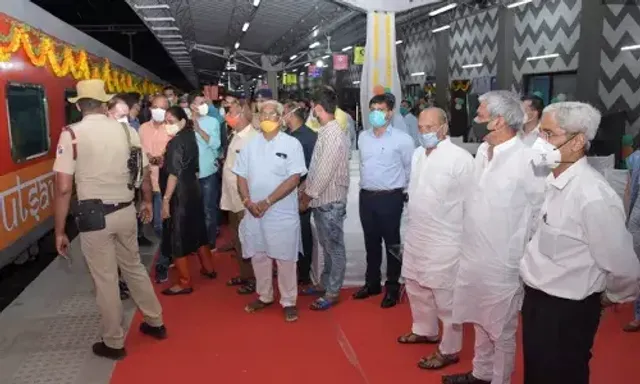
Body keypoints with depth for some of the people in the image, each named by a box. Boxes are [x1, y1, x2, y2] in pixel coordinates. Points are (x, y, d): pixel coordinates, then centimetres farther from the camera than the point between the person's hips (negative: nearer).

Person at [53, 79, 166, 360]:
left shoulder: (72, 134, -10)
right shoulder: (127, 130, 2)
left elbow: (64, 188, -14)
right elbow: (145, 174, 10)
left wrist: (60, 231, -6)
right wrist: (147, 202, 28)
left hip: (94, 215, -4)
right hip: (125, 211, 4)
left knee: (105, 279, 9)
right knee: (134, 268, 22)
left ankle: (113, 343, 24)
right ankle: (155, 322, 35)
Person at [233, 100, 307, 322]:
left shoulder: (291, 144, -6)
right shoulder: (250, 144, 8)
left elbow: (294, 178, -14)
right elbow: (241, 176, 8)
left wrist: (267, 201, -17)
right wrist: (248, 201, -9)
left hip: (282, 213, -4)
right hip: (253, 212, 5)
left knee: (285, 258, 3)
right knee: (258, 256, 14)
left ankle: (288, 301, 17)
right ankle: (264, 296, 31)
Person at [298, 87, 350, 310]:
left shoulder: (333, 135, -20)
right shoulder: (325, 132, 9)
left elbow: (325, 172, -21)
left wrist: (308, 196, -12)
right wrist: (305, 190, 12)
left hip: (330, 200, -9)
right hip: (321, 199, 9)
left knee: (334, 248, 3)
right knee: (326, 246, 19)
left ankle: (332, 293, 13)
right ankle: (325, 284, 31)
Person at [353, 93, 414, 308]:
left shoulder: (402, 139, -9)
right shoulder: (363, 137, 7)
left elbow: (411, 169, -2)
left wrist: (401, 188, 6)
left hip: (390, 198, -5)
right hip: (366, 196, 5)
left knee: (392, 244, 5)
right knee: (371, 242, 15)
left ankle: (392, 287, 18)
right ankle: (372, 283, 29)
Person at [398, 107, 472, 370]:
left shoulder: (460, 158, -17)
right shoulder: (417, 154, 8)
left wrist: (466, 238, -10)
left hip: (444, 240, -8)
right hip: (415, 236, 8)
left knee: (446, 297, 3)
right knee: (416, 287, 21)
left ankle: (449, 350, 19)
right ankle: (425, 330, 43)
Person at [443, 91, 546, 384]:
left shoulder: (527, 160, -20)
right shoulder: (483, 150, 3)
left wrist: (524, 252, -6)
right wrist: (468, 243, 14)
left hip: (502, 263, -7)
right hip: (473, 257, 7)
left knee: (501, 331, 13)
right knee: (481, 323, 24)